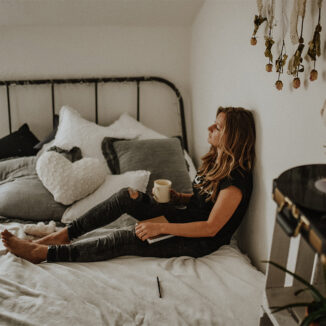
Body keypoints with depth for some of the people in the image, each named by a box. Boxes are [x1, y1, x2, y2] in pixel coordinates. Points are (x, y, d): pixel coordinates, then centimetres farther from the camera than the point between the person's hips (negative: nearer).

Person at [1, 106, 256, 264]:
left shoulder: (235, 181, -23)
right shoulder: (214, 160, 6)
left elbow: (211, 228, -25)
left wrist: (160, 227, -28)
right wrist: (179, 197, -4)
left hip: (202, 242, -8)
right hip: (188, 218, 8)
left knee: (127, 239, -23)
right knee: (128, 196, -12)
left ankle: (44, 253, -17)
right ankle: (65, 234, -9)